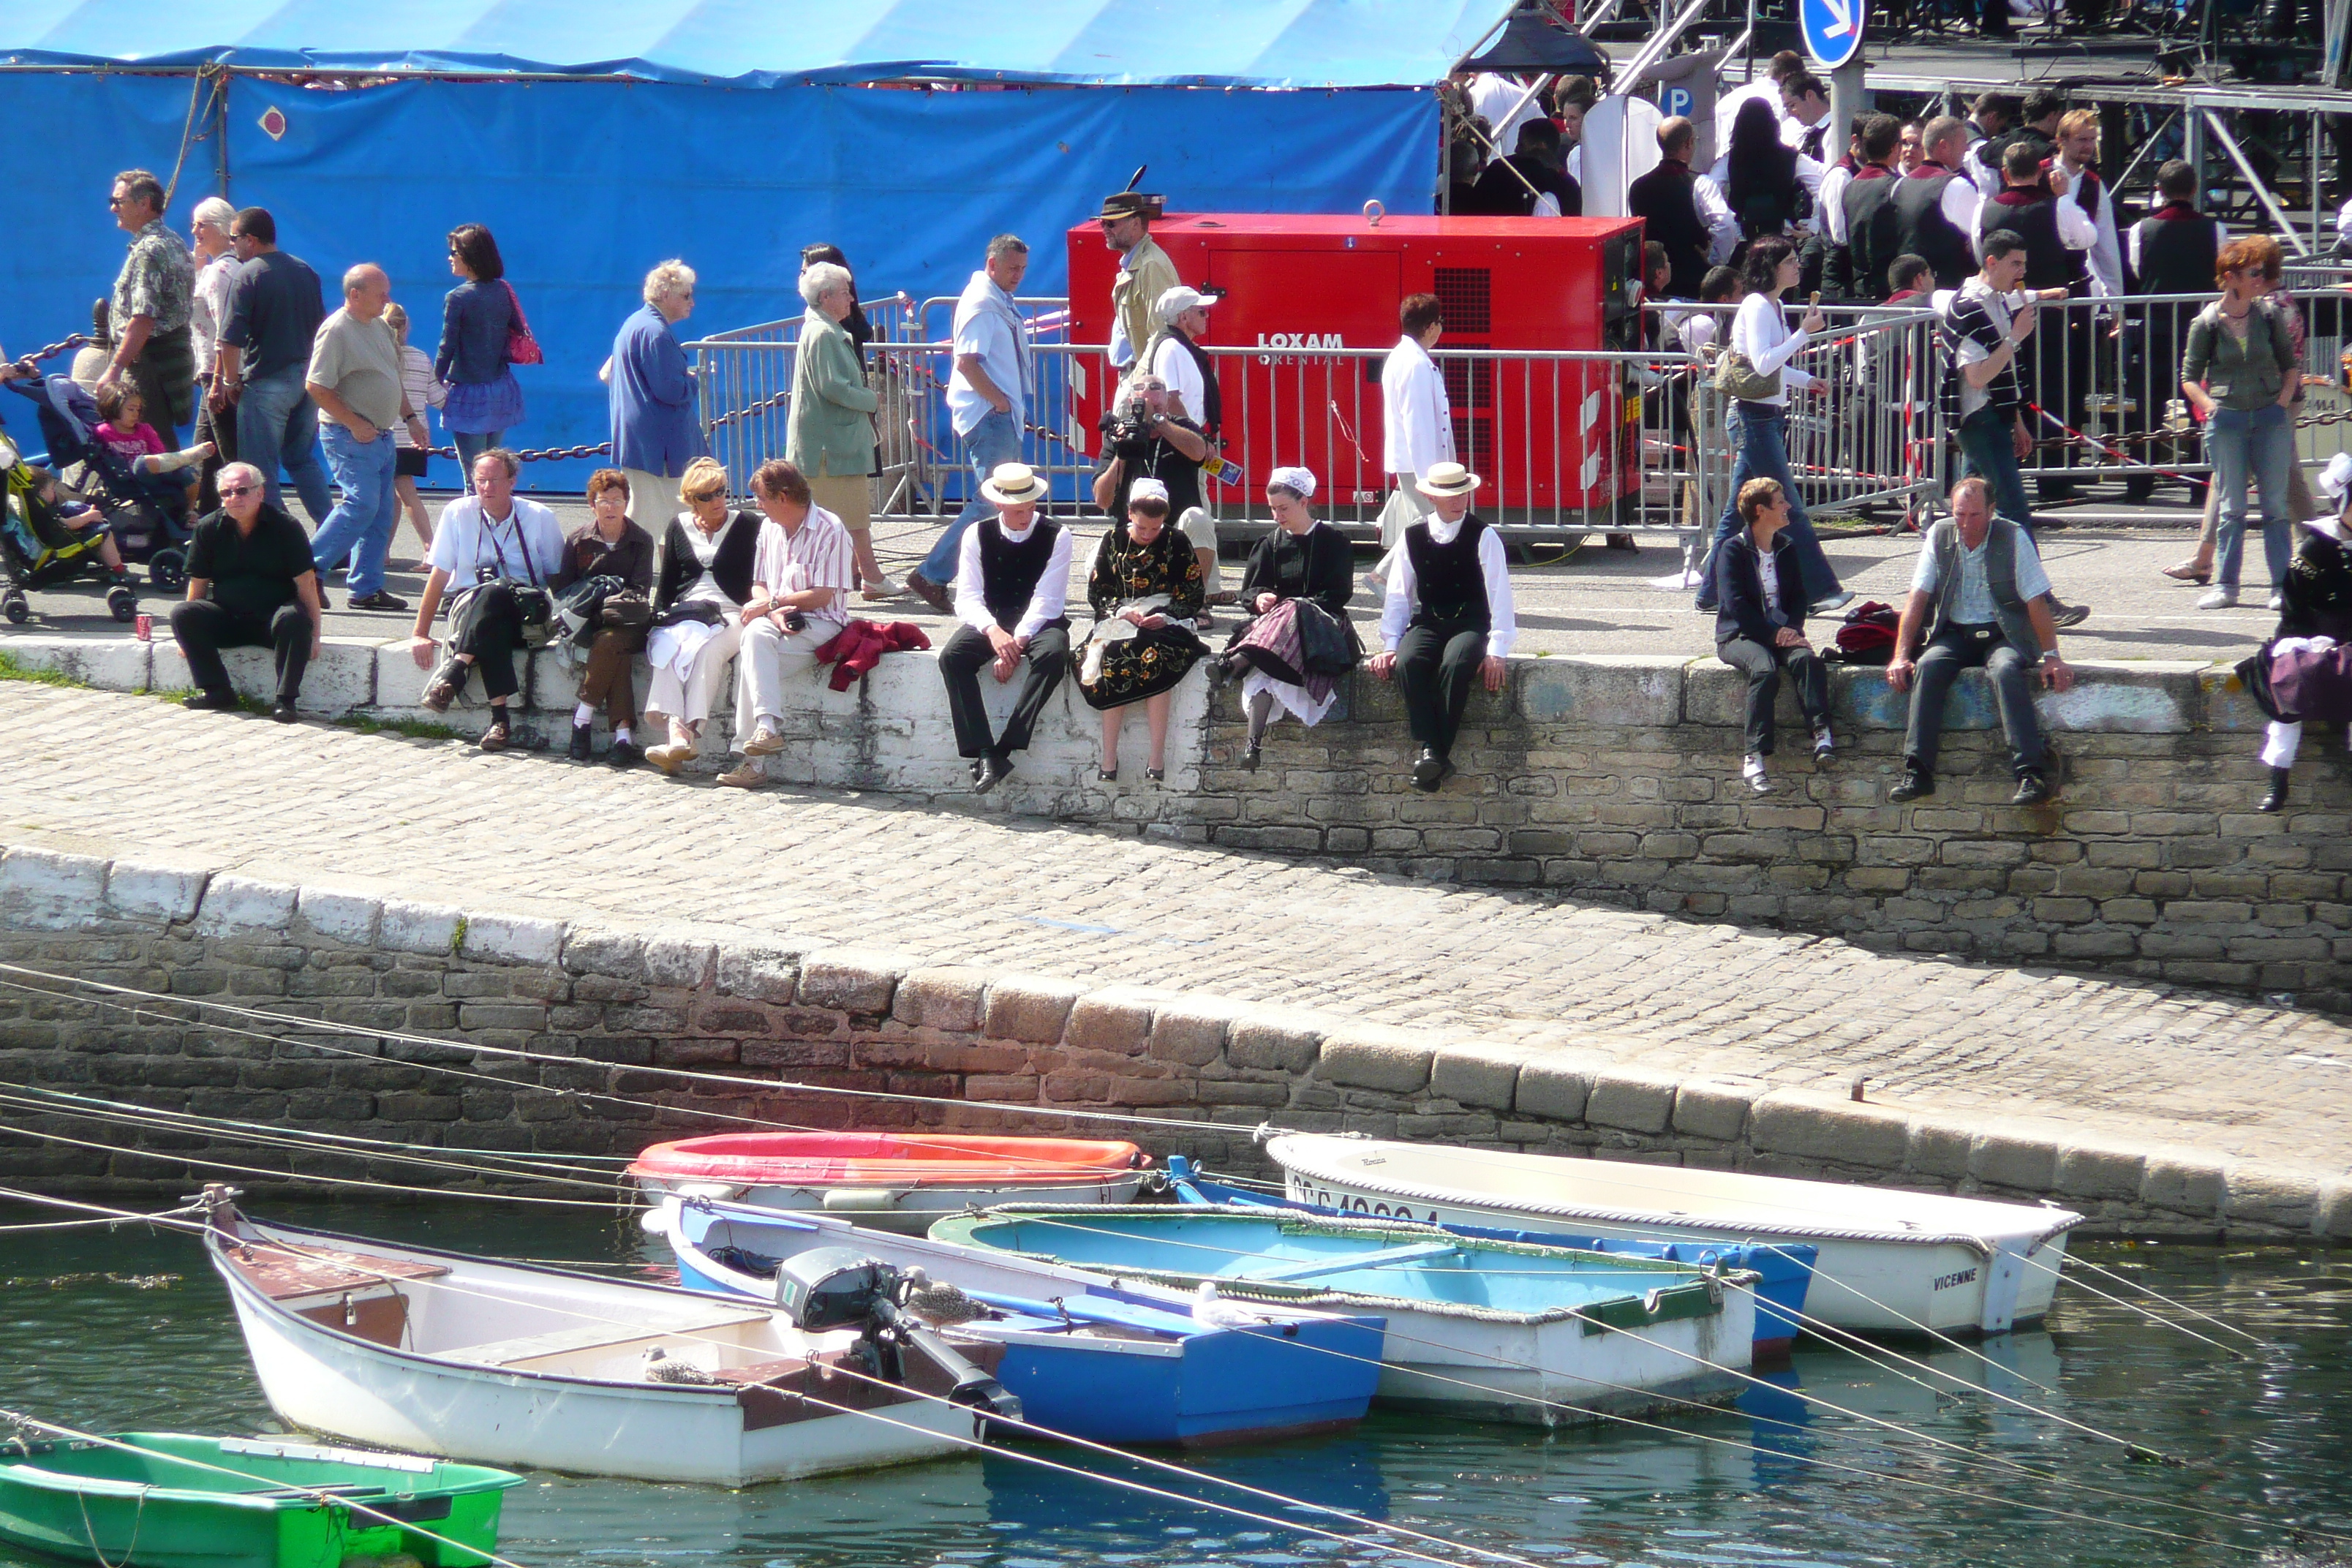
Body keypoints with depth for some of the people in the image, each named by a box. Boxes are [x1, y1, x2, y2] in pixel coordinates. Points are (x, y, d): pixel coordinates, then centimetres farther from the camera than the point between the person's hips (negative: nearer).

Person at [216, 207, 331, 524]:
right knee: (303, 459, 18)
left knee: (263, 468, -1)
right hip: (307, 377, 7)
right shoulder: (305, 271, 11)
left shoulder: (248, 275, -11)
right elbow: (321, 328, 19)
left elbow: (231, 339, -15)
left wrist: (231, 381, -4)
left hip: (267, 382, -7)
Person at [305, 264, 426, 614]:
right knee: (362, 503, -17)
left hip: (381, 436, 9)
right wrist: (355, 424, -19)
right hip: (350, 437, -9)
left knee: (382, 514, 6)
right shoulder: (337, 330, -14)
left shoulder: (380, 328, 14)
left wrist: (410, 418, 17)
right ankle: (310, 569, -9)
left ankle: (367, 588, 10)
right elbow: (316, 387, -19)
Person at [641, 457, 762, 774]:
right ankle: (678, 733, -50)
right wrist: (658, 618, 5)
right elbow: (666, 584, 21)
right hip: (683, 615, 2)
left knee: (706, 651, -36)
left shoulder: (747, 525, 9)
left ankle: (690, 733, -48)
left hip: (730, 615, -2)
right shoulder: (679, 527, 18)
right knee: (670, 649, -32)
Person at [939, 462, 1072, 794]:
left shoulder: (1056, 536, -3)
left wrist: (1017, 642, -24)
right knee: (952, 657, -29)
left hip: (1038, 623, -2)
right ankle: (985, 754, -36)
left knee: (1053, 653, -37)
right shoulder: (978, 535, 2)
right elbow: (968, 598, -5)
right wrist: (994, 632, -26)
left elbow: (1048, 599, -10)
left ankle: (1006, 747, -38)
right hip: (990, 621, 2)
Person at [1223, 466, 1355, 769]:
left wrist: (1296, 606, -14)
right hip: (1272, 616, 2)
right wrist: (1259, 599, -11)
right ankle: (1254, 741, -51)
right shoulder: (1270, 543, 21)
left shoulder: (1332, 540, 8)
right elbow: (1249, 591, 14)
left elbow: (1338, 594, -1)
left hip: (1319, 623, -2)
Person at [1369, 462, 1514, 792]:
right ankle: (1428, 750, -37)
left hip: (1470, 625, -2)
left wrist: (1496, 651, -13)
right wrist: (1389, 644, -1)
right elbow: (1397, 596, 11)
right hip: (1426, 624, 2)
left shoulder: (1483, 536, 1)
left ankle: (1437, 754, -32)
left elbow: (1499, 595, -4)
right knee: (1408, 663, -32)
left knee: (1455, 665, -36)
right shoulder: (1413, 537, 9)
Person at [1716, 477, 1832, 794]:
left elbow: (1798, 597, 16)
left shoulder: (1787, 550, 19)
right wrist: (1773, 634, -18)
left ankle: (1822, 734, -42)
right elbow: (1734, 603, -10)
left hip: (1781, 633, 5)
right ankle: (1754, 758, -41)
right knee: (1765, 670, -36)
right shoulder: (1733, 550, 0)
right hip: (1740, 635, -5)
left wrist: (1792, 629, -7)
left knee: (1807, 659, -30)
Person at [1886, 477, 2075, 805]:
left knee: (2005, 670, -35)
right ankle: (1917, 772, -33)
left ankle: (2032, 774, -39)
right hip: (1955, 634, 3)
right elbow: (1918, 598, 2)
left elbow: (2036, 601, -6)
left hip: (2002, 635, -3)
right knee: (1928, 666, -29)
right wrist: (1901, 655, -7)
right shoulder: (1939, 536, 3)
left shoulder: (2013, 538, -6)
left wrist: (2051, 656, -13)